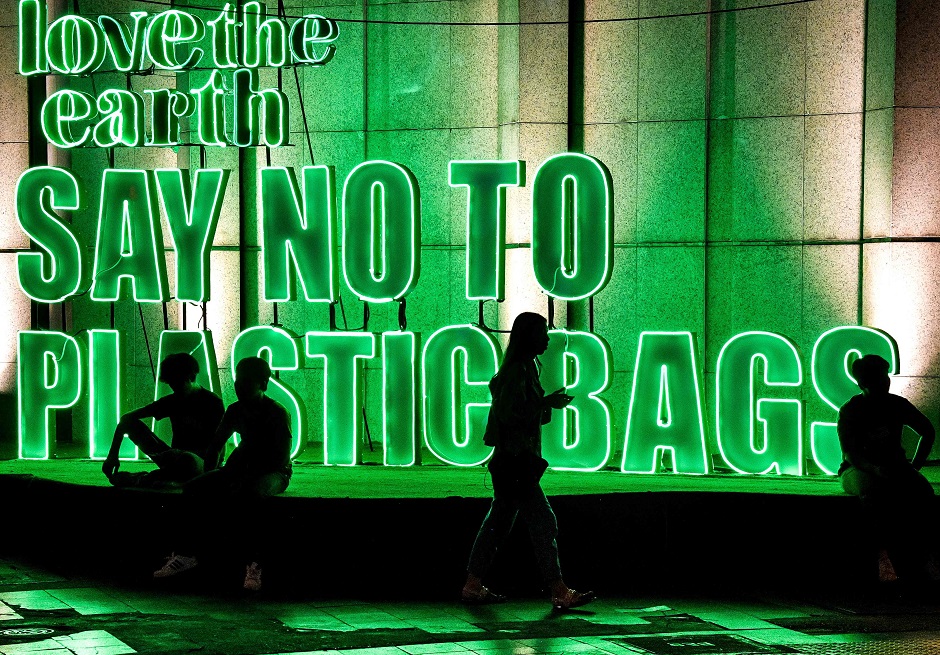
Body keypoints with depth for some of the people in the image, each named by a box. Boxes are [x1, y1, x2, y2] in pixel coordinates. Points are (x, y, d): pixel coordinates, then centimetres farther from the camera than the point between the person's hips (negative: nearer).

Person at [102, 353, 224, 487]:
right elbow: (127, 418, 8)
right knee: (131, 423, -8)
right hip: (174, 459, 5)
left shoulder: (213, 403, -5)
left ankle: (138, 480, -22)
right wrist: (113, 454, -2)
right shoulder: (172, 401, 8)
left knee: (188, 459, -44)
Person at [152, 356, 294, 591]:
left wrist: (247, 478, -24)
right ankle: (189, 553, -13)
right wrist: (212, 475, 3)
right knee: (194, 488, -12)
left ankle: (254, 563, -40)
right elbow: (216, 443, 18)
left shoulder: (277, 413, -13)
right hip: (244, 469, 7)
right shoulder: (235, 411, 8)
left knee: (246, 494, -40)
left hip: (273, 473, -7)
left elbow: (280, 457, -18)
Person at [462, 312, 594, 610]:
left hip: (518, 459, 11)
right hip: (515, 460, -11)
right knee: (542, 521, -9)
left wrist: (548, 403, 10)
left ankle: (473, 586, 17)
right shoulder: (516, 371, -15)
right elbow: (508, 412, -22)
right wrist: (547, 403, -17)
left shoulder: (526, 367, 16)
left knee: (499, 520, 13)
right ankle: (560, 593, -8)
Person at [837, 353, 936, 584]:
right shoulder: (850, 411, -6)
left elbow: (927, 432, 18)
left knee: (923, 491, -30)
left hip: (893, 467, 4)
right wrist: (874, 469, -34)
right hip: (857, 469, -4)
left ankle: (917, 563, -29)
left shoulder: (897, 405, 5)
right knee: (873, 492, -40)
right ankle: (903, 566, -37)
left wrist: (914, 466, 5)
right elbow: (849, 454, -15)